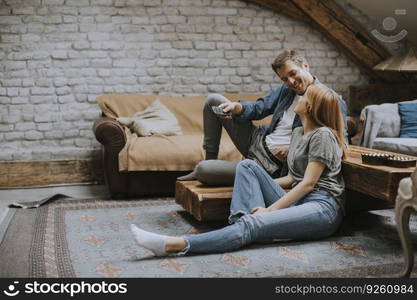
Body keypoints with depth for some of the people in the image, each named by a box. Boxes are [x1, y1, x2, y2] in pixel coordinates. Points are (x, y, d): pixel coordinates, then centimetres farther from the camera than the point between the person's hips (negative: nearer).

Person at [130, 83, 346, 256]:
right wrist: (257, 185, 10)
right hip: (296, 203, 8)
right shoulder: (298, 133, 21)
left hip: (322, 206, -8)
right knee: (247, 166, -5)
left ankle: (176, 245, -43)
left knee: (253, 223, -32)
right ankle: (242, 225, -25)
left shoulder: (323, 135, -6)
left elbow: (308, 183, -13)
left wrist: (270, 209, -18)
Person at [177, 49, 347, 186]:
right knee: (213, 100, 7)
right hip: (257, 141, 8)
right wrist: (236, 107, -12)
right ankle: (210, 160, 12)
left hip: (272, 165, -8)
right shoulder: (285, 90, 5)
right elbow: (258, 108, 11)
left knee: (203, 170, -22)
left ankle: (202, 170, 19)